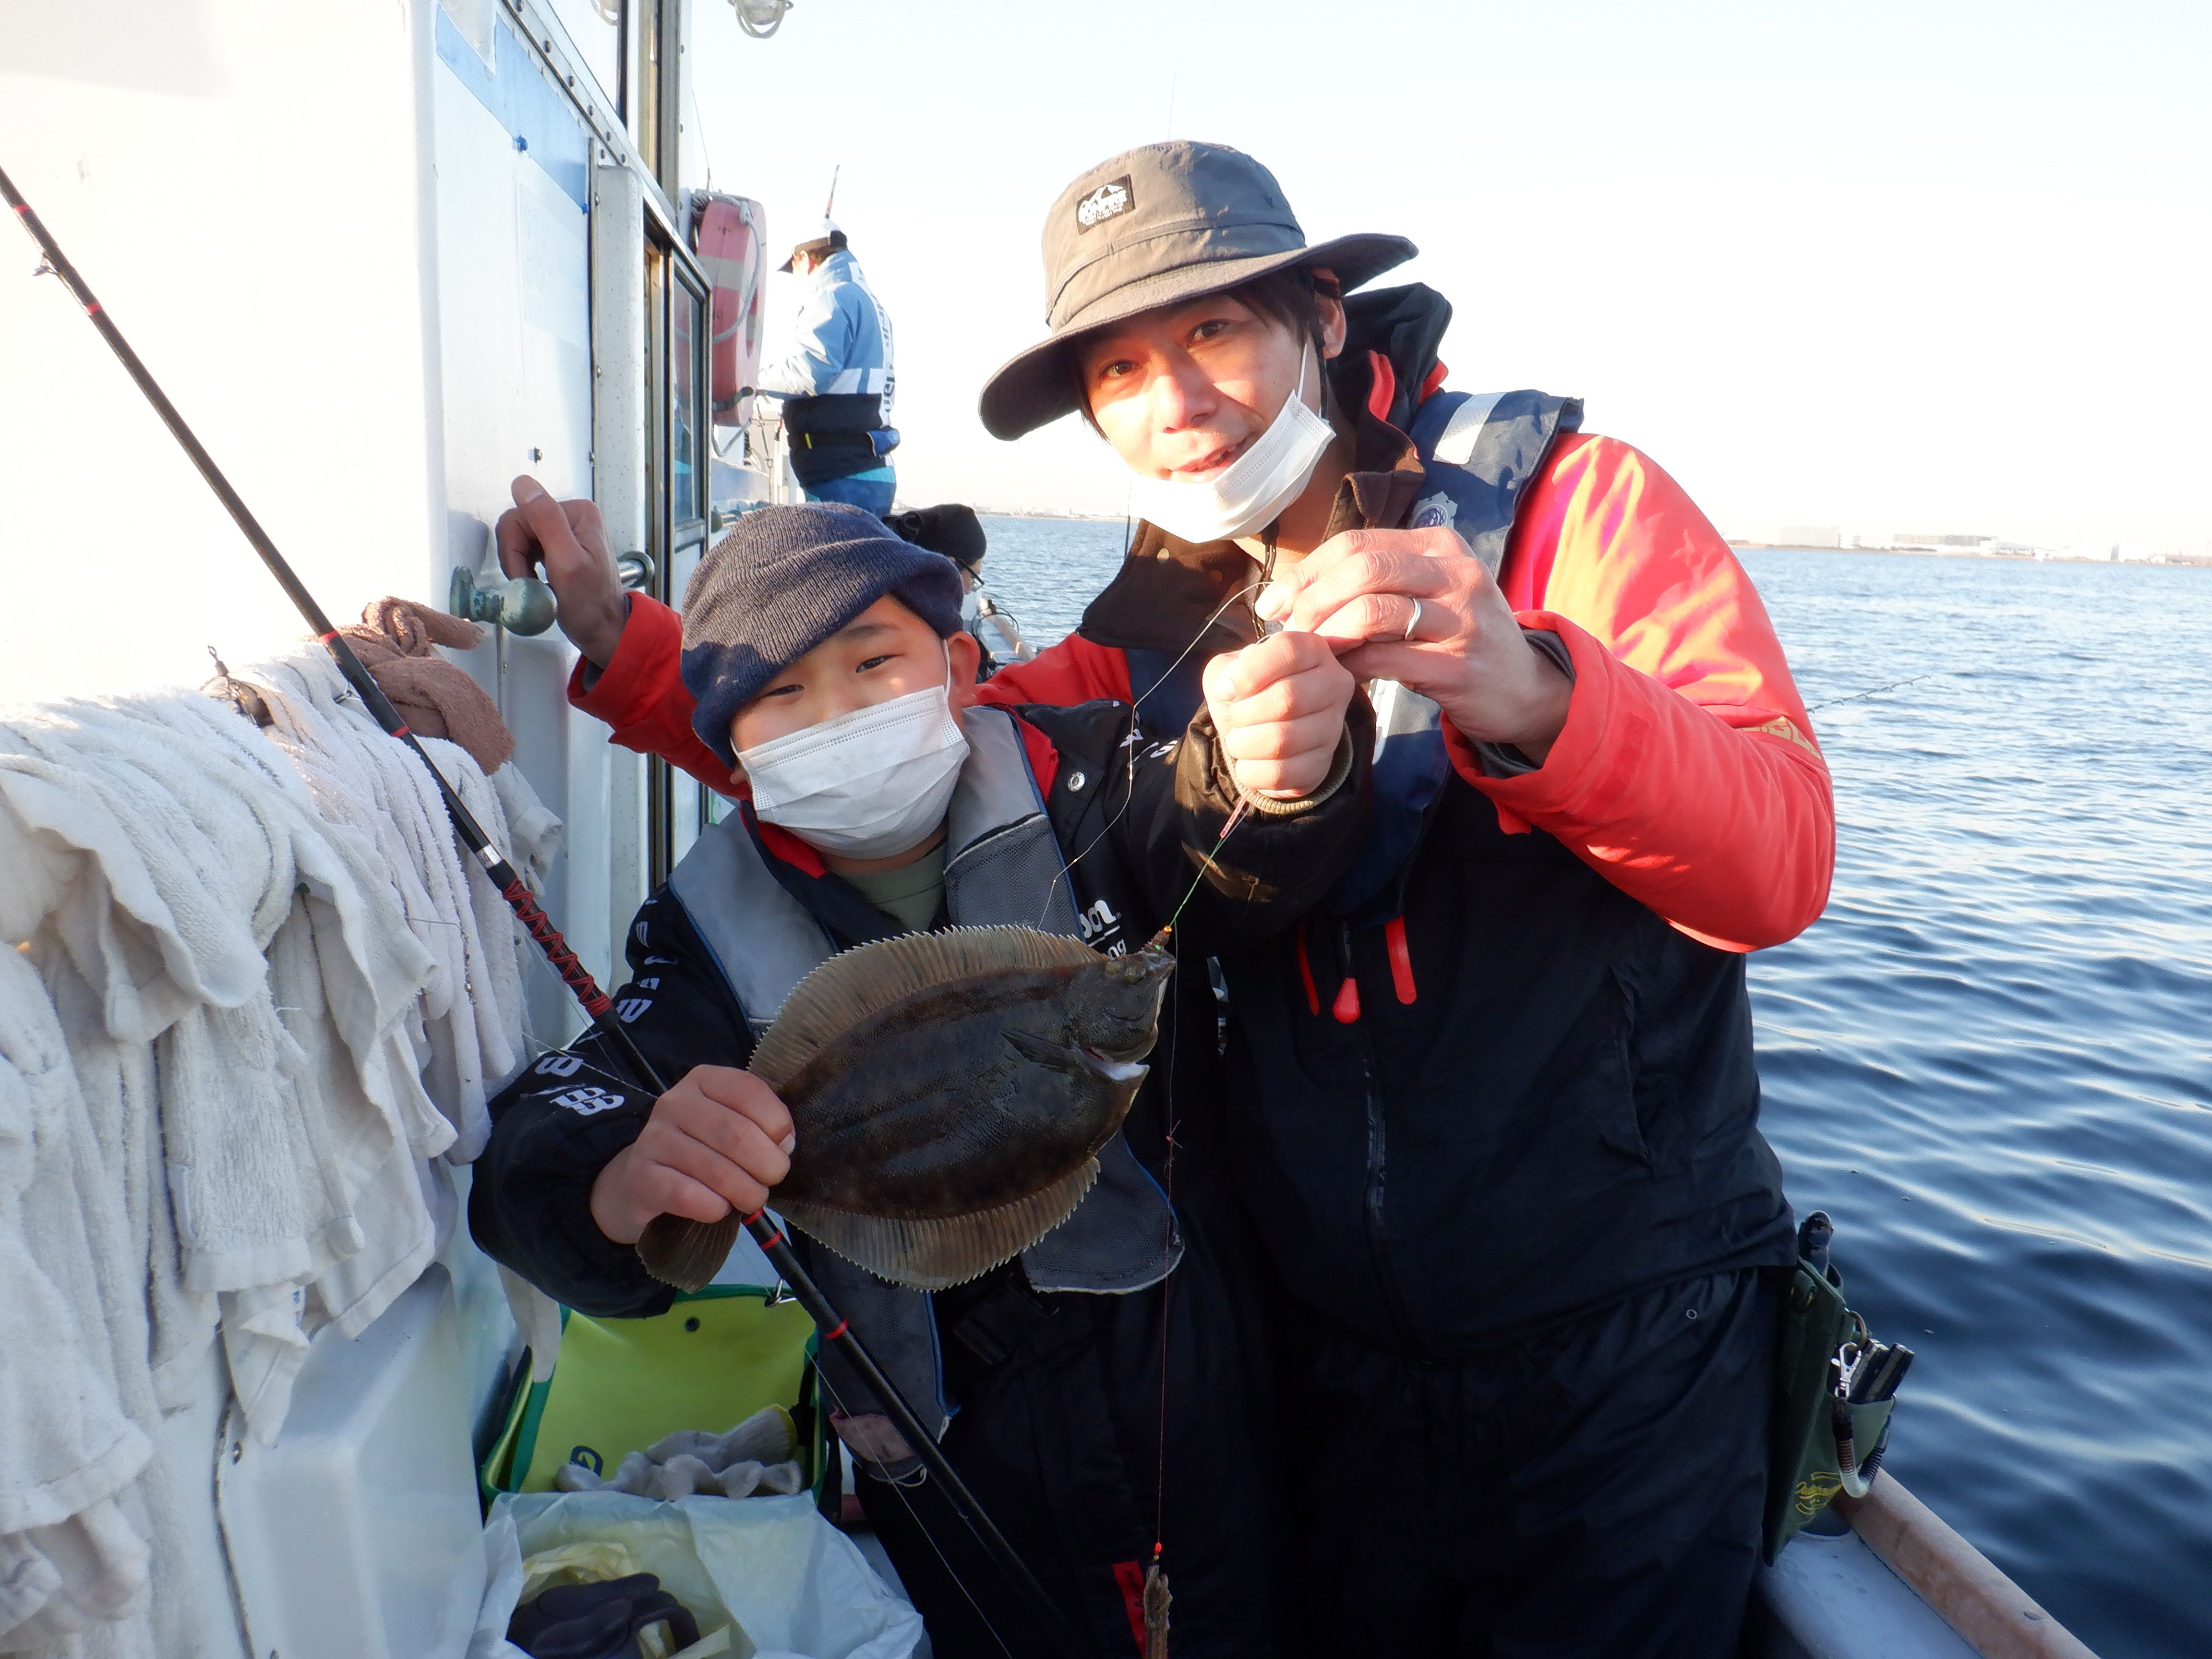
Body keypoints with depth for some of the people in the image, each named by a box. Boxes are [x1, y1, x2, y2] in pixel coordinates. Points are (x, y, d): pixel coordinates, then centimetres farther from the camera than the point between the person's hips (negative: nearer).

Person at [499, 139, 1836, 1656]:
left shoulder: (1571, 500, -11)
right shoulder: (1158, 635, 1)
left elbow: (1783, 864, -21)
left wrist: (1529, 695, -39)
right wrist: (618, 638, -5)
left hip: (1628, 1349, -3)